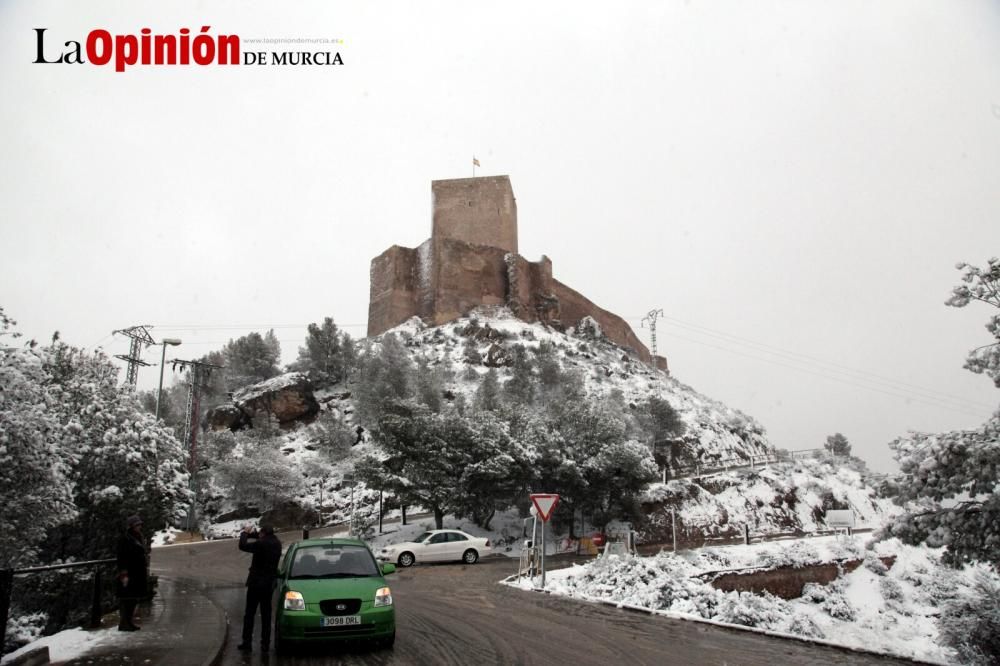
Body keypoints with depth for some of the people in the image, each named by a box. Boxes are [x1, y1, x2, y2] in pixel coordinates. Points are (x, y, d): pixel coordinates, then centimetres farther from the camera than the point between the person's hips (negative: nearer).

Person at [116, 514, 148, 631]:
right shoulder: (125, 539, -12)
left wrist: (145, 570, 21)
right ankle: (123, 623, 0)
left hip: (138, 574, 9)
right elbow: (122, 558, -17)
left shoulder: (139, 539, 15)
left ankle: (129, 621, 25)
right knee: (126, 598, -5)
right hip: (129, 574, -9)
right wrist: (123, 574, -21)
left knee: (134, 598, 15)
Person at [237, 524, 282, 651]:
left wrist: (244, 533, 1)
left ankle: (247, 642, 7)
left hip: (256, 583, -6)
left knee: (249, 614, 5)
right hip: (269, 583, 6)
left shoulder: (261, 544, -19)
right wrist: (251, 534, 16)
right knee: (266, 615, 10)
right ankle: (265, 644, 11)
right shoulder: (277, 543, 3)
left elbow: (243, 546, -15)